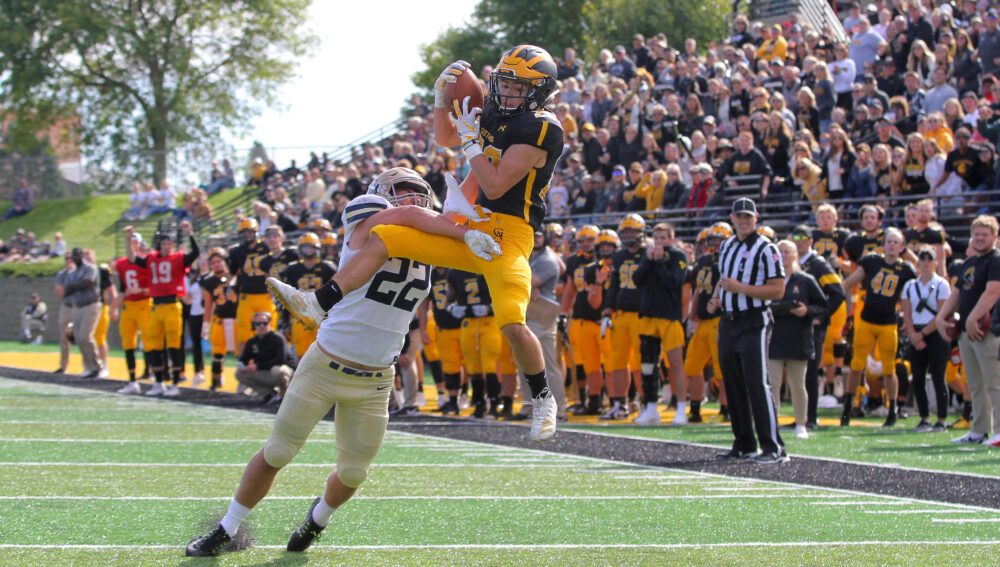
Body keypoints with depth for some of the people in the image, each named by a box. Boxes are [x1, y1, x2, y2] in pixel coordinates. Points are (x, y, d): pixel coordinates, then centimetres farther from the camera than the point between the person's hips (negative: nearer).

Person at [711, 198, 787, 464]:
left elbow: (777, 290, -15)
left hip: (754, 324, -8)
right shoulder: (726, 247, 15)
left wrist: (740, 288, -20)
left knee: (757, 384, -12)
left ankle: (773, 448, -11)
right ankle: (744, 445, 19)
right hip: (728, 322, 8)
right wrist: (716, 298, 9)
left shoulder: (766, 249, -9)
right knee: (733, 384, 10)